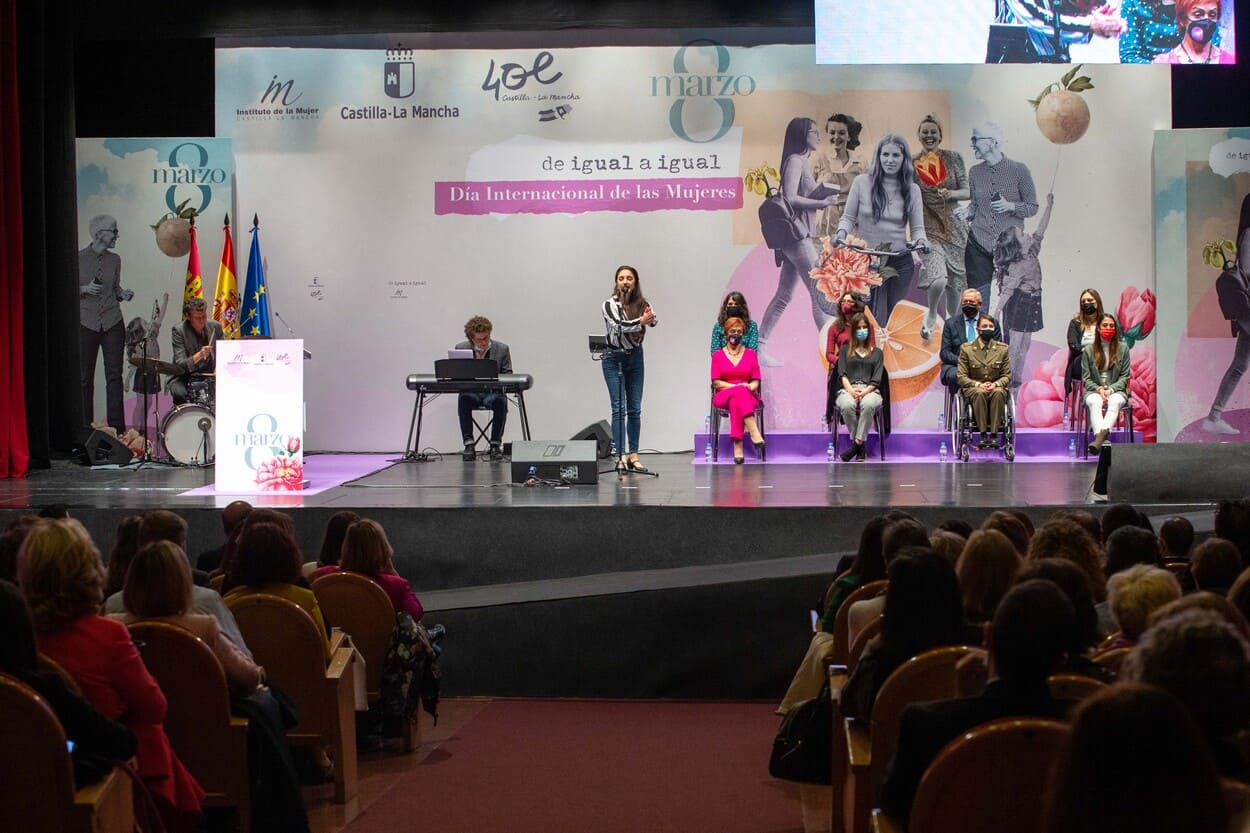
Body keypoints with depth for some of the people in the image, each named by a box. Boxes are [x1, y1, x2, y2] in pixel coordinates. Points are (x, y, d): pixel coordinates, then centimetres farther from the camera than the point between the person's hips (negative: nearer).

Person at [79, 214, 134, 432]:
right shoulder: (79, 258, -4)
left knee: (114, 375, 0)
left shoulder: (114, 260, 6)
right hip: (86, 323, -3)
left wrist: (123, 294, -5)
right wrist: (85, 289, -18)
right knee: (84, 377, 3)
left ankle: (117, 428, 2)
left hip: (112, 323, 3)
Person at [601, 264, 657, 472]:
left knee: (635, 409, 4)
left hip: (635, 358, 4)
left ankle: (633, 456, 9)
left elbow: (652, 320, -21)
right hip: (614, 359, -4)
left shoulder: (641, 303, -2)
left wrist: (650, 317, -44)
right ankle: (620, 456, -10)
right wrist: (641, 321, -39)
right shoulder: (610, 305, -11)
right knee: (619, 408, -7)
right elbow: (618, 325, -27)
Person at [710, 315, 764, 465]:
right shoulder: (717, 355, 10)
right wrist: (737, 386, -14)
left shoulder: (750, 353, 12)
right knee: (739, 393, -39)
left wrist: (750, 387, -17)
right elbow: (716, 383, 1)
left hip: (748, 396, 1)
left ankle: (738, 447, -50)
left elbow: (756, 381, 8)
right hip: (723, 396, -1)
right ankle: (754, 433, -53)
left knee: (736, 401, -39)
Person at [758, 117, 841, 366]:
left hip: (797, 236, 10)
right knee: (820, 294, -10)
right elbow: (790, 198, -19)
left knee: (783, 296, 11)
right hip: (797, 236, -10)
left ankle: (759, 348, 13)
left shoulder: (801, 161, 19)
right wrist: (821, 203, -14)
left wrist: (821, 195, 7)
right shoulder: (795, 161, -10)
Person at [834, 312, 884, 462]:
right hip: (848, 389, 0)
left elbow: (876, 379, 8)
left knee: (868, 405, -40)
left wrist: (864, 392, -12)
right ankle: (861, 447, -26)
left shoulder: (877, 353, 21)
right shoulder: (845, 350, 22)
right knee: (847, 405, -39)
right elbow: (842, 374, 8)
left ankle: (857, 444, -36)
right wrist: (851, 391, -13)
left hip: (869, 390, 0)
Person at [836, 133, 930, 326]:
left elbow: (917, 227, 4)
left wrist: (920, 240, -18)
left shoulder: (912, 189, 3)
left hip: (900, 264, 2)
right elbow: (848, 217, 3)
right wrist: (842, 232, -17)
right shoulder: (862, 182, -3)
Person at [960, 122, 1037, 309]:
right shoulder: (975, 172, 8)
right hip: (979, 245, 3)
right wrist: (967, 212, -7)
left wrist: (1011, 206, -15)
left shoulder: (1018, 169, -2)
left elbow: (1032, 207, 2)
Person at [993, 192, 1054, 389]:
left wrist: (1049, 207, 10)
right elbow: (1007, 290, -21)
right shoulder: (1017, 266, -20)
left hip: (1030, 305, 9)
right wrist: (998, 310, -21)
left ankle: (1017, 378, 17)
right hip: (1018, 305, -9)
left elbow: (1040, 231, 11)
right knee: (1014, 344, -3)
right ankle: (1008, 378, 3)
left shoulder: (1031, 254, 4)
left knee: (1024, 344, 11)